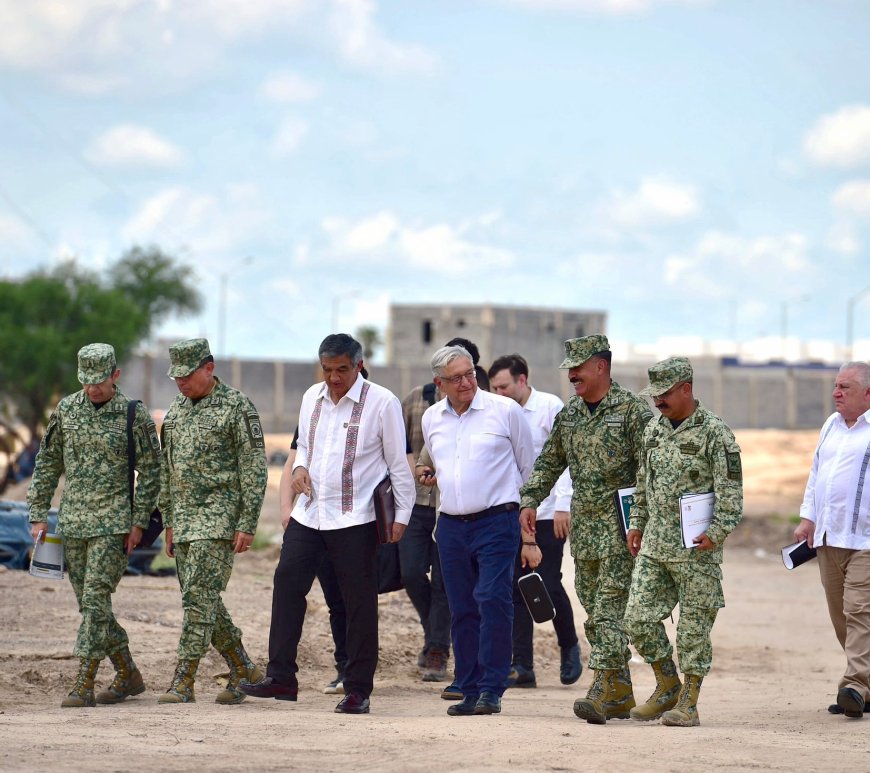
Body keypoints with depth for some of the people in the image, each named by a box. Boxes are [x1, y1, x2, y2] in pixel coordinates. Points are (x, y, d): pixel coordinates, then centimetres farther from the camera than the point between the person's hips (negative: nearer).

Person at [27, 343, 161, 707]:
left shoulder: (134, 415, -5)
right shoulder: (66, 410, 6)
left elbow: (150, 471, -3)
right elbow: (48, 463, 13)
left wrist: (139, 523, -8)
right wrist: (38, 515, 8)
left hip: (113, 524, -5)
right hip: (72, 522, 5)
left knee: (96, 598, -12)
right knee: (90, 603, 9)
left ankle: (83, 686, -12)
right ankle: (128, 676, 22)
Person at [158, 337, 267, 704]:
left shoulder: (237, 407, -7)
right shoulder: (176, 410, 14)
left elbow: (254, 469, -9)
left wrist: (247, 524, -14)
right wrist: (169, 523, 18)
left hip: (219, 516, -8)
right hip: (185, 520, 8)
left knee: (199, 595, -13)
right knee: (202, 600, 9)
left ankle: (183, 681, -14)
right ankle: (242, 670, 21)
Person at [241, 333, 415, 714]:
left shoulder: (382, 403, -7)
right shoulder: (312, 397, 10)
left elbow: (398, 464, -4)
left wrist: (401, 515, -7)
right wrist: (300, 467, 2)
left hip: (355, 519, -5)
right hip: (309, 513, 6)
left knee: (359, 603, -1)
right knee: (287, 585, -1)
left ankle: (358, 690, 5)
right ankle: (280, 678, 4)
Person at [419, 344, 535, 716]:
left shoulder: (504, 410, -3)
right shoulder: (431, 419, 11)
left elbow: (529, 470, 4)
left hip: (497, 521, -5)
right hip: (451, 527, 5)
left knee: (493, 600, -17)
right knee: (462, 611, 5)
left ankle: (491, 689, -14)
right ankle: (470, 691, 10)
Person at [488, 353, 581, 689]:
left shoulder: (551, 407, -4)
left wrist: (563, 506, -14)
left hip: (548, 513, -5)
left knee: (548, 585, -7)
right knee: (516, 589, 1)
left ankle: (569, 646, 19)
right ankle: (522, 666, 4)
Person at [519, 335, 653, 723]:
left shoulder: (632, 410, -8)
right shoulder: (569, 414, 13)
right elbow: (549, 462, 21)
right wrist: (530, 501, 9)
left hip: (621, 524, -7)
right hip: (583, 526, 7)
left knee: (609, 607, -15)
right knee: (594, 608, 8)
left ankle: (605, 689, -21)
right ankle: (621, 695, 14)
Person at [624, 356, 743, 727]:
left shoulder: (714, 432, -9)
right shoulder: (654, 429, 12)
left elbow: (731, 490, -12)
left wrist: (717, 531, -20)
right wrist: (637, 523, 17)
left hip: (696, 548, -6)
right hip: (654, 544, 7)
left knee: (694, 626, -1)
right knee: (639, 617, 2)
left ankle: (688, 703, 6)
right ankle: (667, 686, 19)